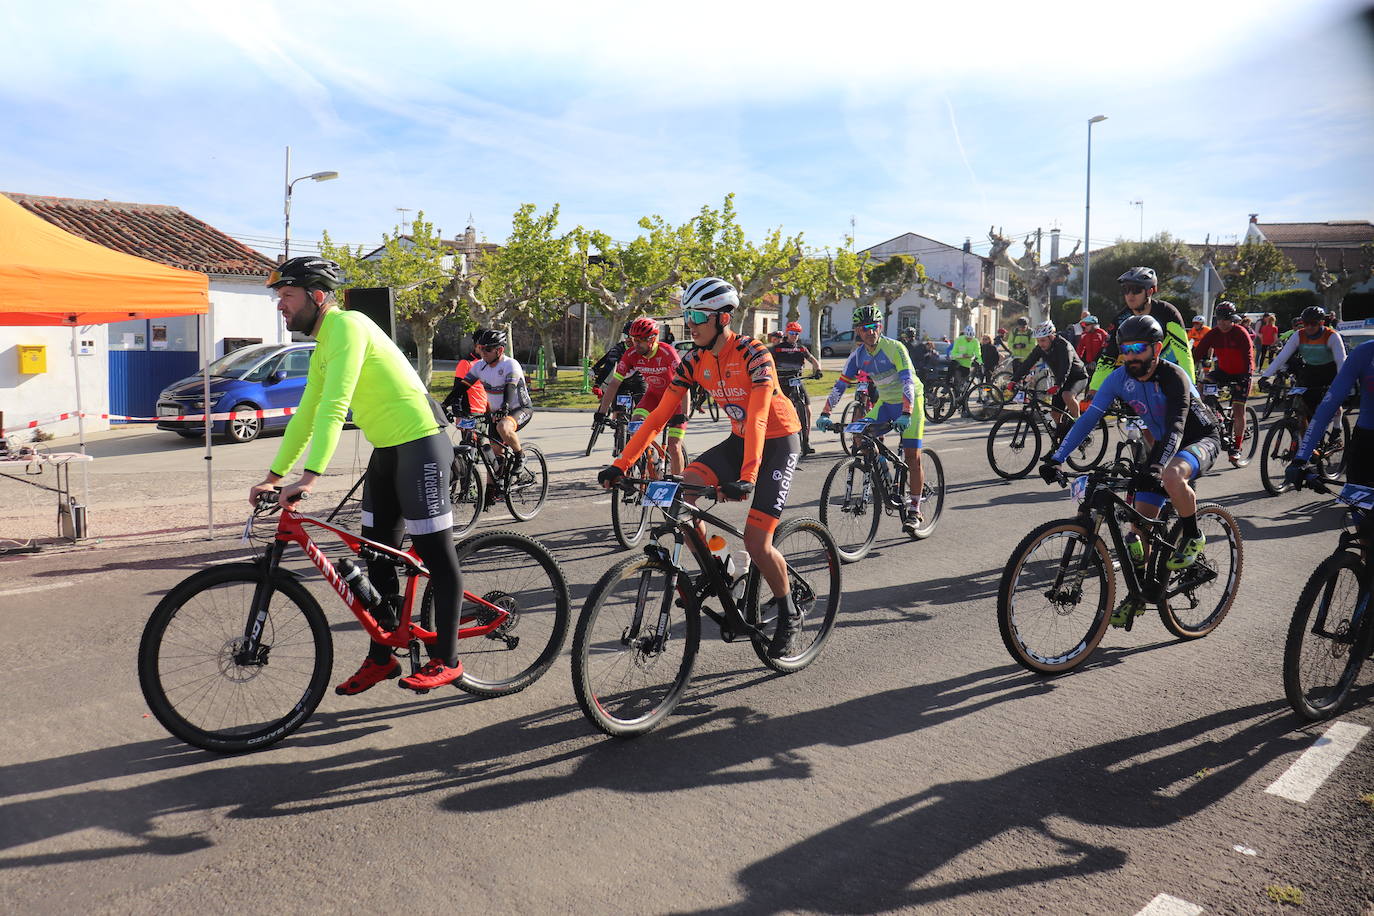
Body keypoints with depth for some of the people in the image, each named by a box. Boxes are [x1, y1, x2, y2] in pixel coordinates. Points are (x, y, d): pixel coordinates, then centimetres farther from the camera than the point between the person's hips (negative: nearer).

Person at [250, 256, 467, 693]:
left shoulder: (346, 326, -16)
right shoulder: (323, 346, 15)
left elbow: (334, 407, -26)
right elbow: (306, 415, 18)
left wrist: (309, 477, -31)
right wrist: (274, 474, 13)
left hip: (419, 444, -10)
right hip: (386, 449, 10)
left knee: (437, 557, -3)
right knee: (376, 555, 11)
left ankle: (445, 660, 6)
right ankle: (381, 657, 21)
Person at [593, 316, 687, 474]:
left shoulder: (667, 353, -29)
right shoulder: (631, 354, -16)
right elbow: (614, 383, -13)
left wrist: (684, 414, -38)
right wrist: (602, 412, -19)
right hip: (654, 395, 4)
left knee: (673, 446, -11)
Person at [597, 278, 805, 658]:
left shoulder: (753, 355, -24)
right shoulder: (694, 362, -6)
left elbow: (758, 418, -34)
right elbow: (660, 415, -8)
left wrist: (746, 479, -47)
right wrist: (620, 465, -15)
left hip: (778, 443, -6)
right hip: (739, 439, 6)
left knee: (755, 542, -13)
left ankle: (789, 616, 12)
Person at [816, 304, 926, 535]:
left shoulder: (895, 348, -22)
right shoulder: (858, 355, -6)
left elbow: (908, 381, -32)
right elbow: (840, 385, -7)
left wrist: (906, 414, -44)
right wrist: (825, 414, -19)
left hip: (910, 402, -5)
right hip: (884, 402, 5)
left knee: (912, 456, -8)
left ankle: (914, 510, 2)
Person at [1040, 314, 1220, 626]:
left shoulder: (1172, 376, -27)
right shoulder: (1120, 377, -12)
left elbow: (1175, 428, -38)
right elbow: (1089, 418, -17)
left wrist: (1155, 467, -54)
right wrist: (1056, 458, -27)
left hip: (1200, 440, -6)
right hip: (1164, 444, 6)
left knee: (1171, 476, -39)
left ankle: (1192, 537, -11)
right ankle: (1138, 595, 13)